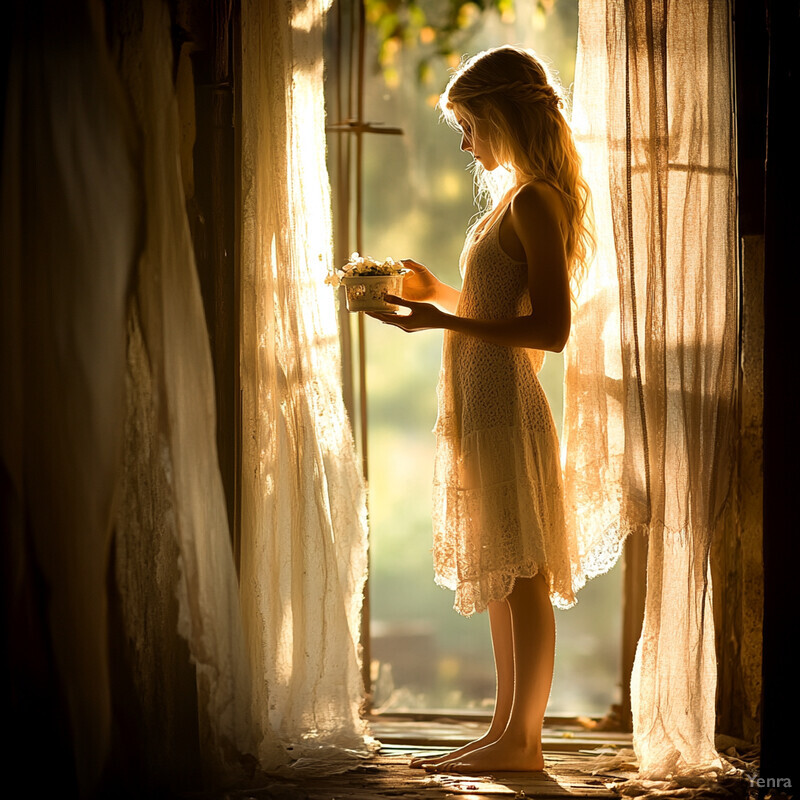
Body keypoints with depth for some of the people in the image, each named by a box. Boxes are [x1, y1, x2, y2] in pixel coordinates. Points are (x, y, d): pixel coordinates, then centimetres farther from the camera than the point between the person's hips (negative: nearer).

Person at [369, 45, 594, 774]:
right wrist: (437, 293, 16)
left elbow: (551, 329, -20)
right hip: (485, 412, 10)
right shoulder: (518, 199, 17)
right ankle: (509, 733, 20)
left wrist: (445, 323, -21)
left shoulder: (533, 203, -13)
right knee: (503, 579, 13)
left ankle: (522, 741, 3)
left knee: (522, 577, -4)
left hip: (509, 413, -10)